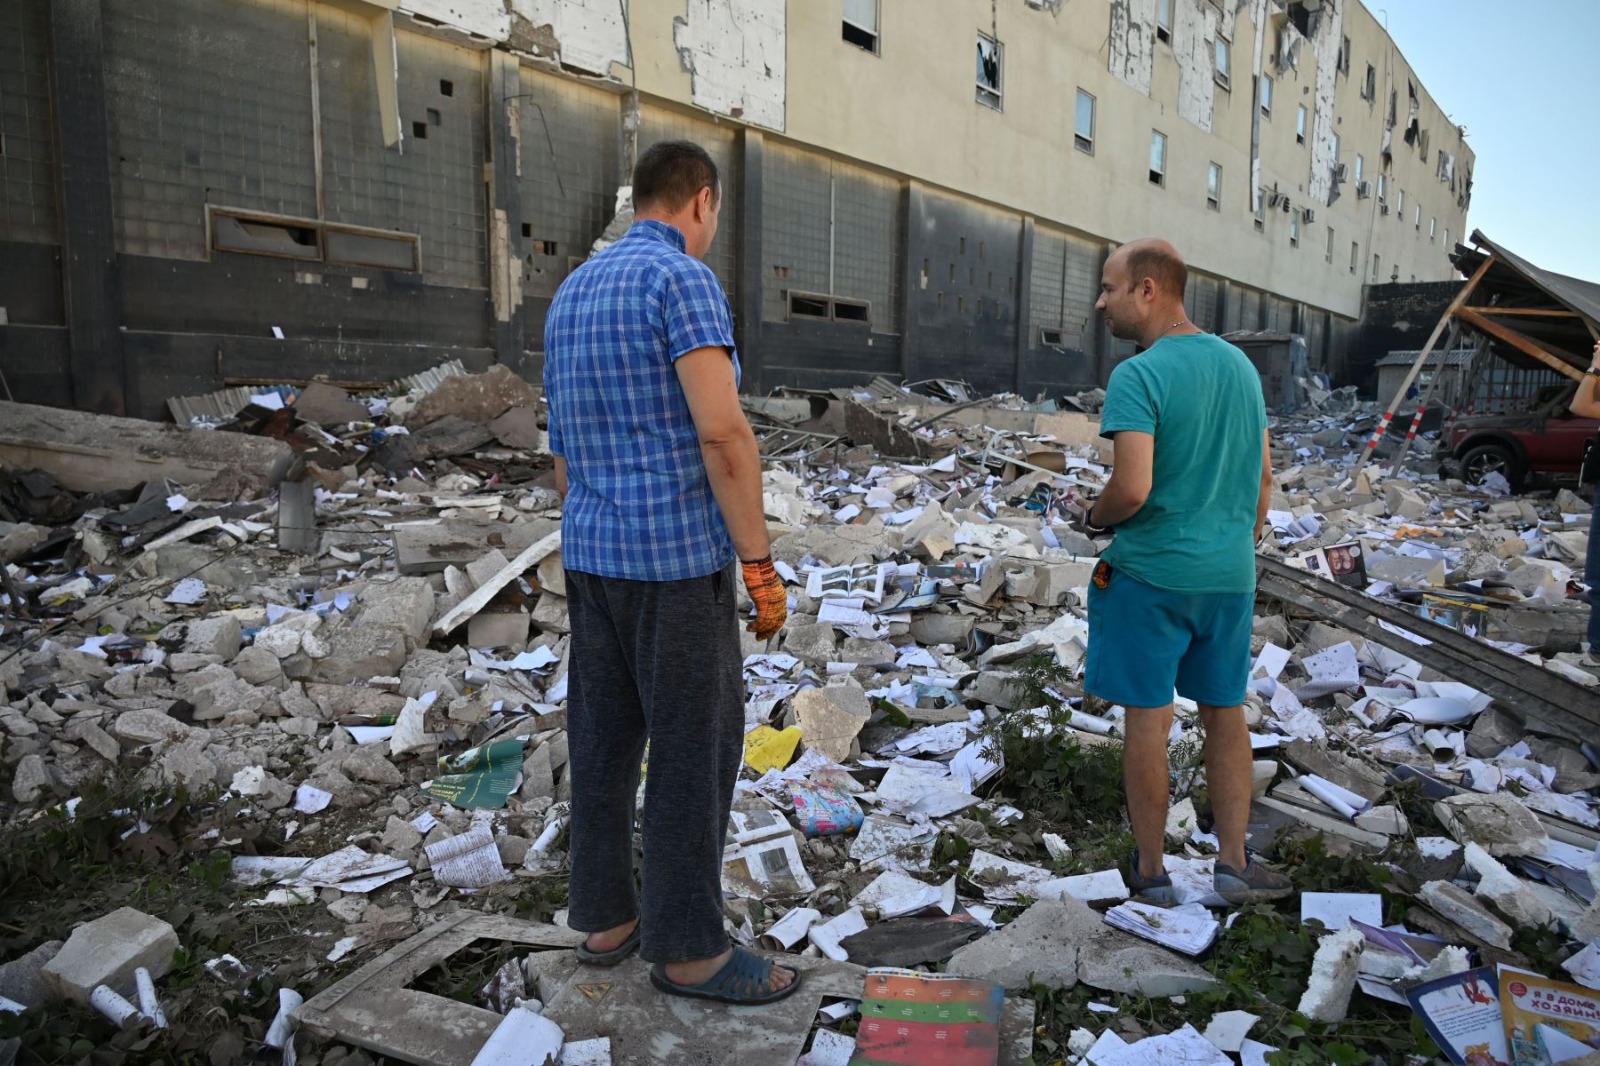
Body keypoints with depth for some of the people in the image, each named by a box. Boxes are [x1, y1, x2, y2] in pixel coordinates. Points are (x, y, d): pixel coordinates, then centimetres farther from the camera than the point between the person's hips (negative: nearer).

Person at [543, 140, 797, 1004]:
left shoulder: (572, 292, 14)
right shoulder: (683, 279, -13)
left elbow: (562, 449, 17)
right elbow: (721, 431, -23)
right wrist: (760, 565, -17)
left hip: (590, 554, 9)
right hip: (678, 557, -8)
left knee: (605, 737, 14)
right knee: (695, 748, 2)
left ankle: (605, 916, 27)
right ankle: (688, 948, 14)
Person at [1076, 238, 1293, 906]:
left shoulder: (1137, 377, -16)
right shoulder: (1240, 365, 8)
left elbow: (1133, 488, -24)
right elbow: (1265, 474, 13)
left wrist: (1094, 518, -4)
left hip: (1151, 573, -6)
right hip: (1231, 574, 7)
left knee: (1148, 720, 5)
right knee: (1225, 713, 17)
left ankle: (1150, 872, 19)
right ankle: (1234, 864, 25)